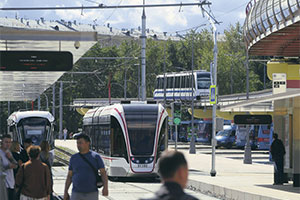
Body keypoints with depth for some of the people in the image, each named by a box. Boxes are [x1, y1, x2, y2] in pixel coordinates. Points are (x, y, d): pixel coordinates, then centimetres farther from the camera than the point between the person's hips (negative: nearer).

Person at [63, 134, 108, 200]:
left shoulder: (96, 157, -2)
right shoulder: (73, 158, 6)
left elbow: (103, 173, -6)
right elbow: (69, 176, 10)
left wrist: (105, 187, -21)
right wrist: (65, 192, 5)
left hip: (92, 194, -2)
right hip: (77, 194, 2)